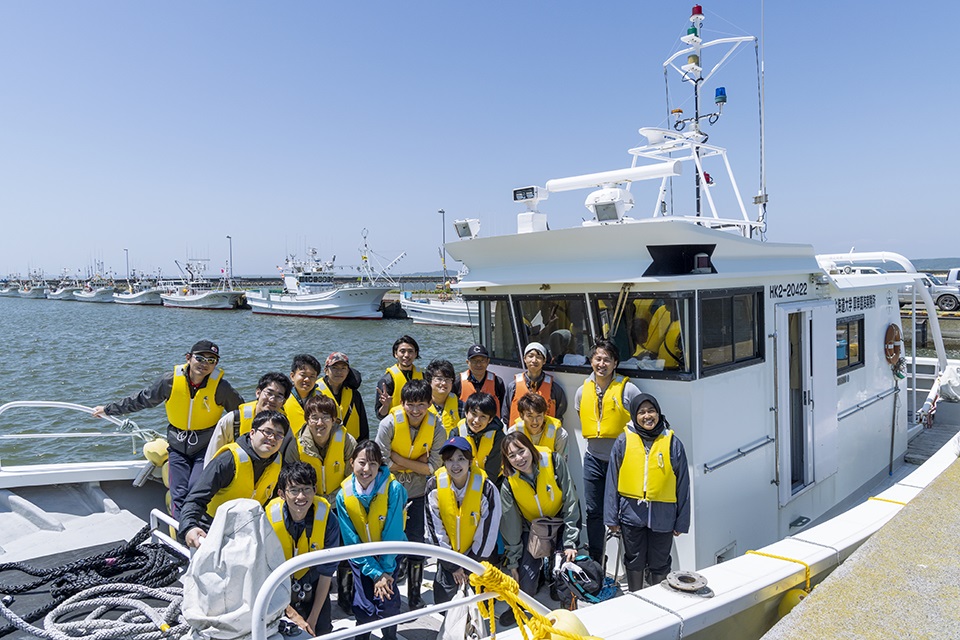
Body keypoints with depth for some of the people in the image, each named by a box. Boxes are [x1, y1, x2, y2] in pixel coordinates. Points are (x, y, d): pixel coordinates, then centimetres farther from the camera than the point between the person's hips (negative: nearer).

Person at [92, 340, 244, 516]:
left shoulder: (220, 386, -15)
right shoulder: (171, 380, -9)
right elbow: (140, 400, 9)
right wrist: (108, 409, 18)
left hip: (206, 448, -2)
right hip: (178, 447, 3)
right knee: (179, 495, -8)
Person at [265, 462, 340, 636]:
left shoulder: (328, 521, -25)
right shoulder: (269, 519, -26)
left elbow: (325, 573, -14)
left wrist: (313, 618, -10)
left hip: (312, 587, 0)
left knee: (321, 631, 1)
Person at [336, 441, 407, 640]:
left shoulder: (393, 489, -22)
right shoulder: (343, 495, -15)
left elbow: (393, 533, -18)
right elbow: (350, 539, -11)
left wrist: (385, 570, -15)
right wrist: (375, 573, -15)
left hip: (389, 554, -1)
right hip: (360, 557, 1)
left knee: (387, 605, -10)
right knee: (365, 607, -7)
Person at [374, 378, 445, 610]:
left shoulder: (436, 428, -17)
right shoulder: (389, 423, -21)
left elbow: (433, 466, -17)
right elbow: (383, 462, -20)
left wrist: (398, 459, -23)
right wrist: (418, 462, -19)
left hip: (416, 492, 1)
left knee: (416, 541, 7)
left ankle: (415, 594, 26)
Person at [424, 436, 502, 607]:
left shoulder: (486, 488, -23)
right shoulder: (434, 485, -17)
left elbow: (488, 533, -14)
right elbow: (435, 529, -9)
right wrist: (452, 565, -7)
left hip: (479, 555, -1)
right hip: (448, 553, 2)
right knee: (442, 604, 7)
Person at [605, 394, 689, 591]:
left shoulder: (672, 443, -3)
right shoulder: (624, 441, -3)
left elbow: (682, 484, 2)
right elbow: (612, 480, 0)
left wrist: (681, 522, 2)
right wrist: (611, 517, -1)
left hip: (662, 515, 0)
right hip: (631, 513, 0)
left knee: (659, 565, 14)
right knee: (634, 562, 15)